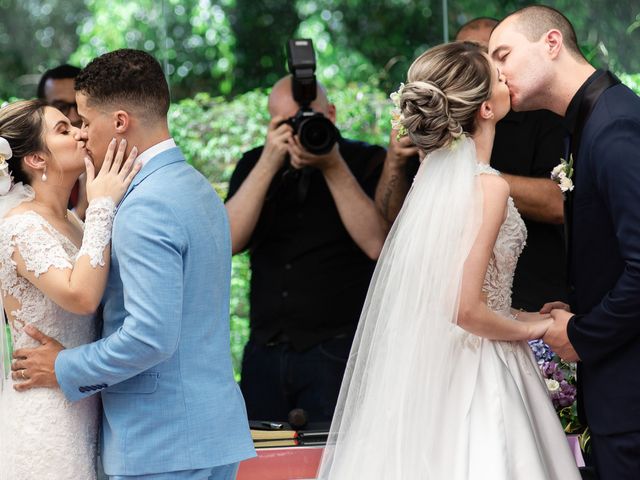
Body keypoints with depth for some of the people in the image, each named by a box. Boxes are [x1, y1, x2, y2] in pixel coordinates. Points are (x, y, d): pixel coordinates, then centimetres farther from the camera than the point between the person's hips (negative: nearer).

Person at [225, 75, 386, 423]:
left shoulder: (367, 163, 1)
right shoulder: (254, 166, 11)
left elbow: (377, 245, -14)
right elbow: (229, 241, -5)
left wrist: (333, 168, -17)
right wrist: (269, 164, -12)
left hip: (337, 352, -3)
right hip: (265, 352, 4)